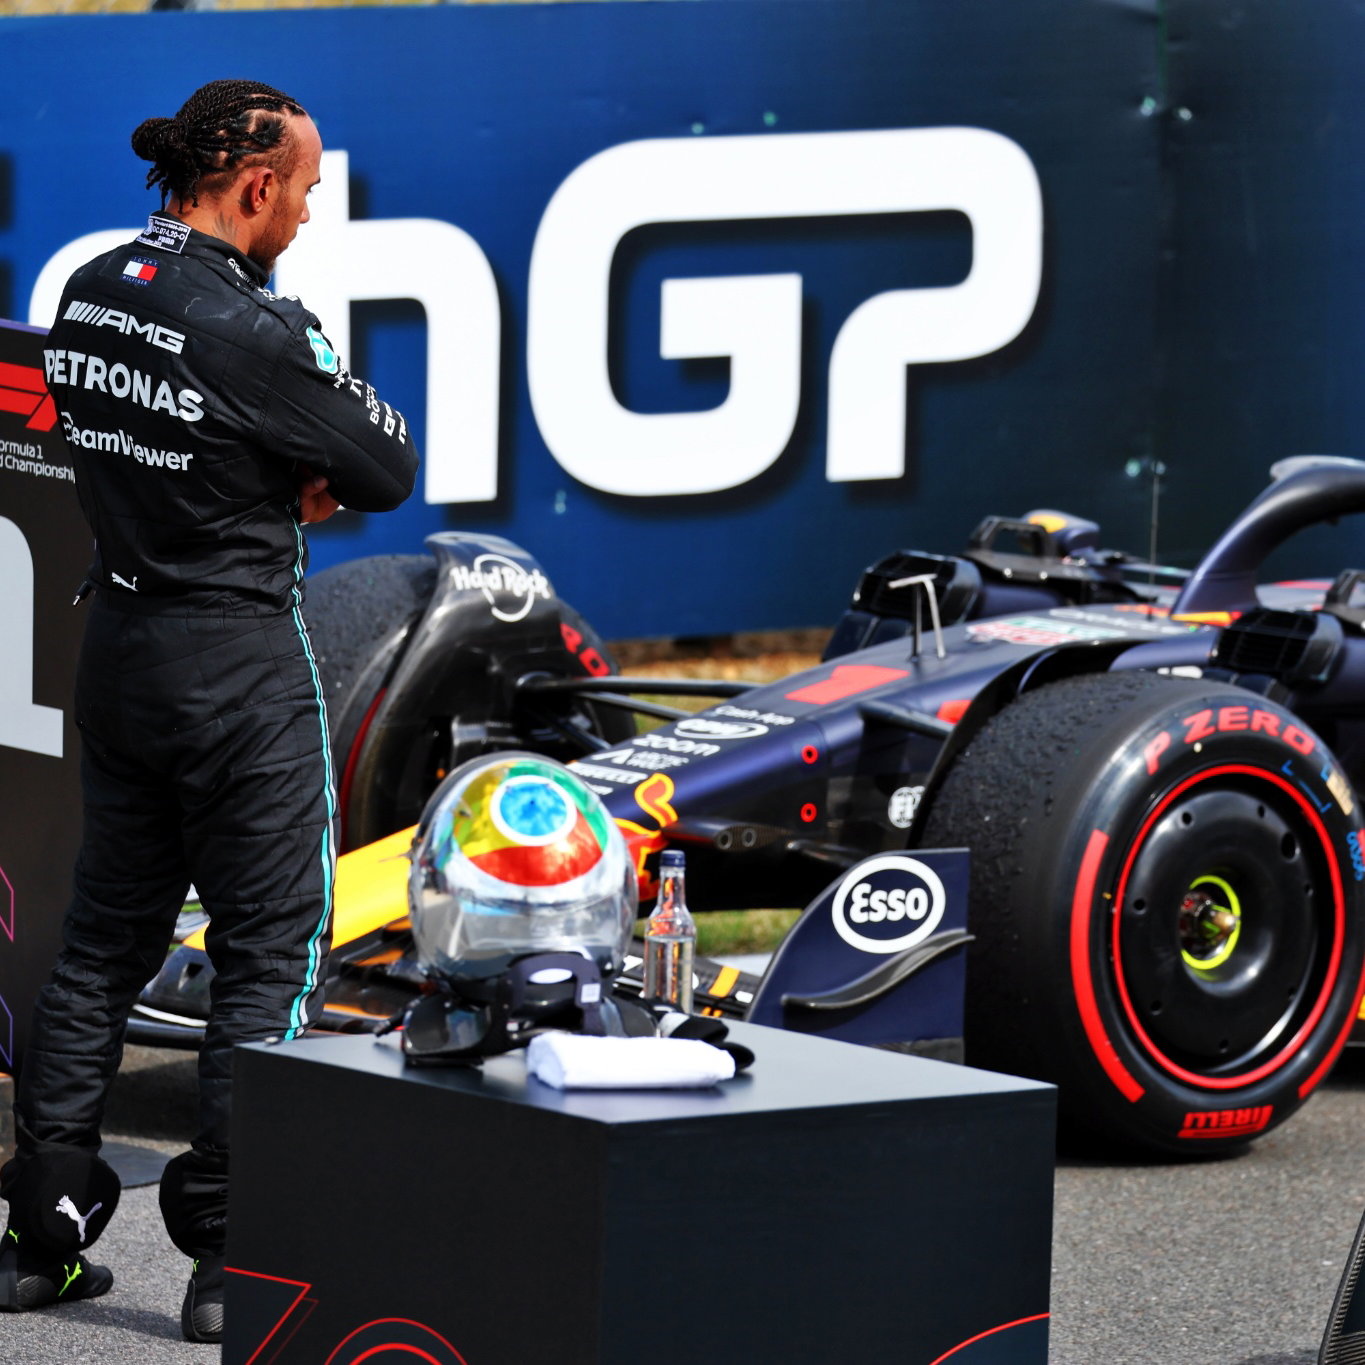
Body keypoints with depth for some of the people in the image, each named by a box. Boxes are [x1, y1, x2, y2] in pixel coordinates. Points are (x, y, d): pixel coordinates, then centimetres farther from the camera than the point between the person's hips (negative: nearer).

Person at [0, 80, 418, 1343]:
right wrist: (331, 459, 8)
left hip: (119, 646, 8)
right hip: (240, 659, -8)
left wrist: (287, 482, 1)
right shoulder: (249, 329, -20)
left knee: (106, 938, 14)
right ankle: (235, 1260, -1)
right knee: (271, 954, 0)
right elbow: (390, 469, -12)